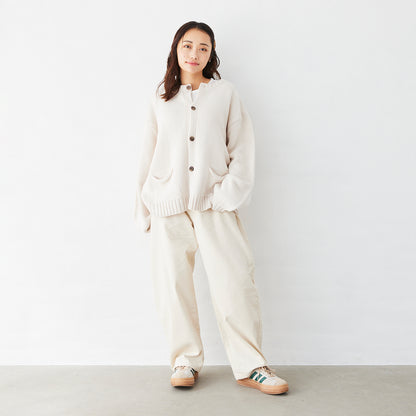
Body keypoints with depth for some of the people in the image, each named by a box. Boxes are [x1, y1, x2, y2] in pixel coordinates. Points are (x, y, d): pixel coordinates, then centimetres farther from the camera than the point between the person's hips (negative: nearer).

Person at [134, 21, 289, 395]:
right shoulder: (160, 98, 15)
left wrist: (231, 190, -4)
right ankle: (185, 361, 15)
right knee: (173, 284, 1)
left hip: (214, 203, -1)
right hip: (168, 204, 2)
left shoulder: (225, 93, 12)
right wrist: (144, 208, 13)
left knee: (235, 281, -8)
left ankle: (250, 366, 3)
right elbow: (148, 154, 16)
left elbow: (242, 144, 9)